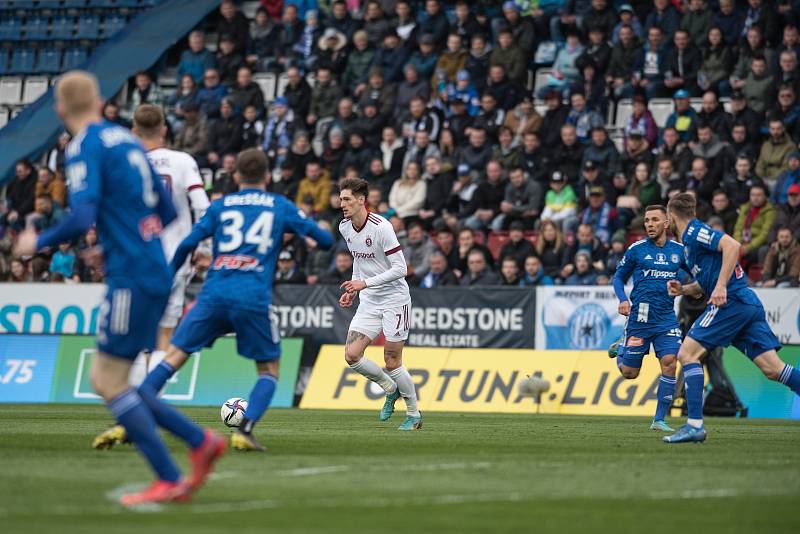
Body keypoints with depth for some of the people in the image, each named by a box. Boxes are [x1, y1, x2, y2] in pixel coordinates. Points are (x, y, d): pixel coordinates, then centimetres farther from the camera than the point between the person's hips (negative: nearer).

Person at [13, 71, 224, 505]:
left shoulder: (85, 148, -10)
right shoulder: (127, 141, 16)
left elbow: (82, 218, -22)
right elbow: (167, 212, 20)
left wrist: (38, 242, -6)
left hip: (131, 276, -8)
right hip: (155, 271, 8)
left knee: (109, 381, -2)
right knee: (105, 378, 14)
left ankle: (169, 481, -3)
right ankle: (201, 441, 12)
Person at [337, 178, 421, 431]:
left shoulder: (381, 227, -20)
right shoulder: (344, 227, 3)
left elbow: (400, 268, -20)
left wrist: (365, 283, -24)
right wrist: (353, 289, 9)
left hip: (394, 298, -7)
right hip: (369, 301, 7)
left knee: (392, 363, -5)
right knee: (352, 355, -7)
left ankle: (414, 414, 16)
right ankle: (390, 389, 19)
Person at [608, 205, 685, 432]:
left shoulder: (679, 250, 4)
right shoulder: (637, 249, -1)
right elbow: (619, 277, 9)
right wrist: (623, 299, -9)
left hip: (666, 317, 1)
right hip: (639, 317, -1)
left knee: (669, 363, -16)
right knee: (629, 373, 4)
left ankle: (659, 419, -6)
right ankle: (620, 348, 39)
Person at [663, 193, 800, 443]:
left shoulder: (694, 232, -4)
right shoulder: (690, 240, 25)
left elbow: (732, 245, -20)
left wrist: (721, 286, -22)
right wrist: (683, 289, 16)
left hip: (732, 301, -9)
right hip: (748, 303, 9)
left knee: (687, 353, -7)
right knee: (772, 368, 1)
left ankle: (695, 425, -13)